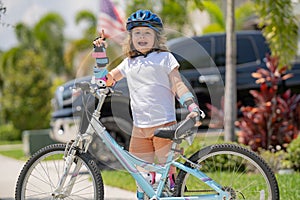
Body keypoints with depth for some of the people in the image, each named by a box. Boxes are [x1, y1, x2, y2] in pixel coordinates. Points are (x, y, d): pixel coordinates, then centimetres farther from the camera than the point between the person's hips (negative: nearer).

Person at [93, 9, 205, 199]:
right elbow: (105, 80, 19)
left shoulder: (164, 58, 6)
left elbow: (178, 85, 0)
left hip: (164, 124, -4)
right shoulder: (129, 63, 18)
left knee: (169, 172, -7)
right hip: (140, 128, 4)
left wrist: (192, 107, -14)